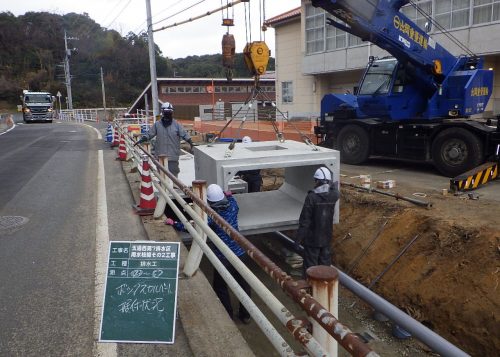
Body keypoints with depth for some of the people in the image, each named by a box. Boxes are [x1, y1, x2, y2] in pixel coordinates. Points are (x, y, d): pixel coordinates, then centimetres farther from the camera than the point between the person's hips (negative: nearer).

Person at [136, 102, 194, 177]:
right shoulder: (157, 124, 6)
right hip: (160, 156, 2)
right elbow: (149, 134, 10)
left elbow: (184, 134, 0)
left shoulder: (176, 124, 2)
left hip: (173, 155, -2)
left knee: (173, 173, 1)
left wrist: (190, 142, -12)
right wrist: (141, 140, 1)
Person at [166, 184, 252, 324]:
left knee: (221, 287, 16)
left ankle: (228, 317, 27)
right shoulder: (232, 208, -3)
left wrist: (174, 223, -9)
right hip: (240, 254, 6)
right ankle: (245, 315, 34)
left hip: (223, 258, -5)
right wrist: (229, 195, 41)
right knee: (243, 284, 20)